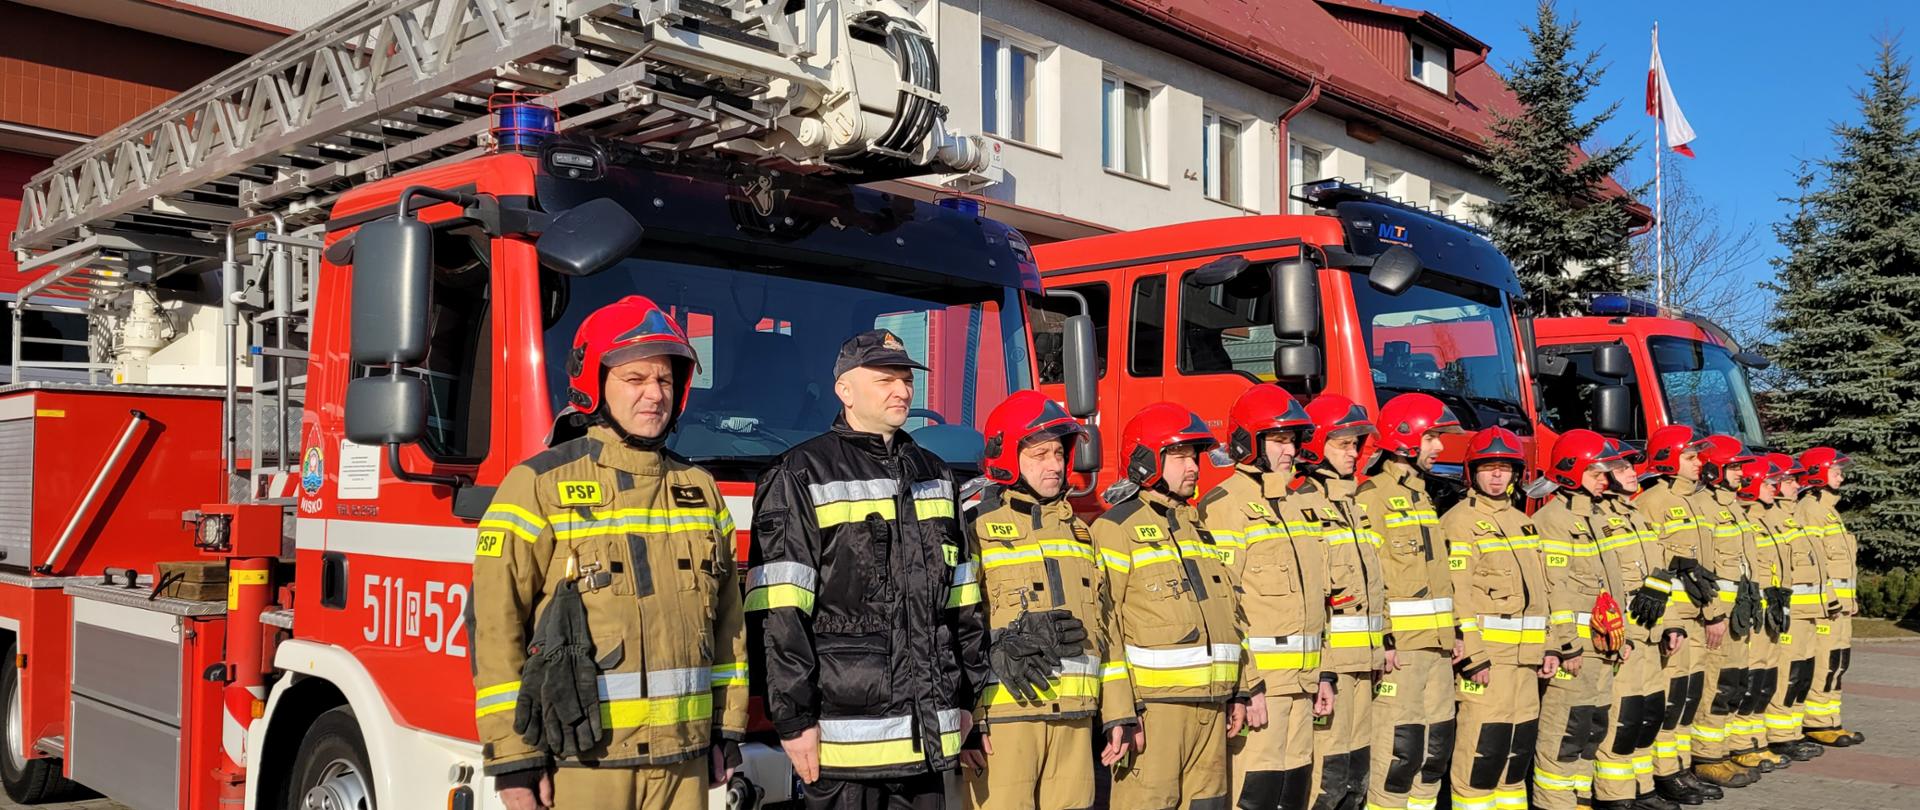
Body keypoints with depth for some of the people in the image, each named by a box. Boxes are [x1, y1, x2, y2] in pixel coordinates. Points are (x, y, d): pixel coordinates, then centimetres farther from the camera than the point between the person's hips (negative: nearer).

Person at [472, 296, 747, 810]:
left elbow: (726, 618, 14)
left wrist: (727, 730, 11)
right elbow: (497, 626, -8)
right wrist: (513, 759, -10)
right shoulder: (540, 486, -4)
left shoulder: (699, 490, 11)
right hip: (580, 755, -4)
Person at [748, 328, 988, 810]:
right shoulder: (802, 477, -4)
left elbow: (962, 597, 17)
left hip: (926, 730, 6)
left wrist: (966, 696, 14)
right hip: (847, 729, -5)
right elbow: (781, 615, -10)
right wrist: (794, 719, -14)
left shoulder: (934, 476, 15)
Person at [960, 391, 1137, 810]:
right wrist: (963, 720, -13)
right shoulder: (976, 527, -3)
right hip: (1002, 716, -6)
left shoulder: (1077, 531, 18)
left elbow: (1106, 627, 18)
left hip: (1074, 717, 6)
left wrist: (1118, 713, 15)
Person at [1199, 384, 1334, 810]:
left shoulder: (1293, 506, 18)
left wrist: (1323, 674, 18)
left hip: (1300, 681, 9)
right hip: (1256, 681, -8)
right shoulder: (1226, 505, -11)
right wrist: (1245, 686, -21)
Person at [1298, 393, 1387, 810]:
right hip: (1327, 659, -9)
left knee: (1357, 769, 13)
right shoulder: (1299, 505, -10)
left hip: (1363, 658, 9)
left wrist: (1385, 640, 19)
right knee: (1328, 774, -8)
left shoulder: (1356, 505, 19)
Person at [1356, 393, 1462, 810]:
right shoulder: (1373, 497, -10)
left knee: (1436, 746, 12)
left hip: (1435, 646, 9)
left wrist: (1452, 633, 17)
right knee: (1399, 750, -7)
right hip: (1399, 648, -9)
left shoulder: (1422, 496, 18)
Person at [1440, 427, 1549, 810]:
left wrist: (1548, 647, 16)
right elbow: (1456, 596, -15)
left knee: (1519, 747, 13)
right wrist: (1472, 658, -19)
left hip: (1525, 656, 8)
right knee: (1483, 749, -7)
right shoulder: (1461, 521, -8)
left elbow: (1538, 590, 22)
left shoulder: (1521, 521, 18)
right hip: (1486, 656, -8)